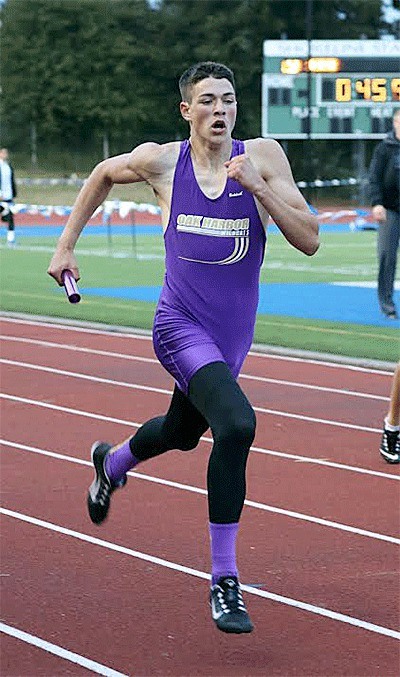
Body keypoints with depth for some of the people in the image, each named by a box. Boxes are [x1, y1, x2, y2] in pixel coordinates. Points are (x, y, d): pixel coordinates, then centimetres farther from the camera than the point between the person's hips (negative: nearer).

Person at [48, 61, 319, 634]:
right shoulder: (160, 161, -6)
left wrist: (259, 185, -22)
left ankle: (111, 463, 65)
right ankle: (224, 582, -21)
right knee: (236, 425, -29)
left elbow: (309, 240, -11)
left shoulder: (262, 157, -6)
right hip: (181, 326, -4)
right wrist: (66, 243, 13)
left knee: (181, 432, 28)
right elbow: (103, 174, 16)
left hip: (233, 335, 4)